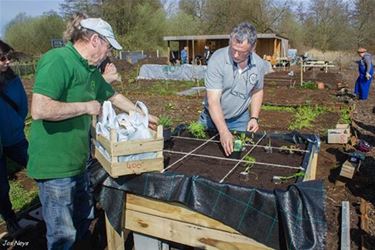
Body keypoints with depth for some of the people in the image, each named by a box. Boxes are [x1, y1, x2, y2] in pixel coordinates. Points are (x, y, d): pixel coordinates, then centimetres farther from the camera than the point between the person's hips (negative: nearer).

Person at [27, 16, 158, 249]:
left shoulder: (91, 69, 8)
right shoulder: (57, 60, -21)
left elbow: (114, 96, 22)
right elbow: (39, 110, -31)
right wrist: (86, 107, -20)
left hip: (78, 160, 9)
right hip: (55, 163, -9)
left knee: (84, 219, 23)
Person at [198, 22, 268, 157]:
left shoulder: (259, 64, -10)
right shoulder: (217, 60, -25)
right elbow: (213, 101, -30)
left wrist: (254, 118, -3)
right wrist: (223, 132, -39)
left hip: (240, 120, 3)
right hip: (213, 118, -2)